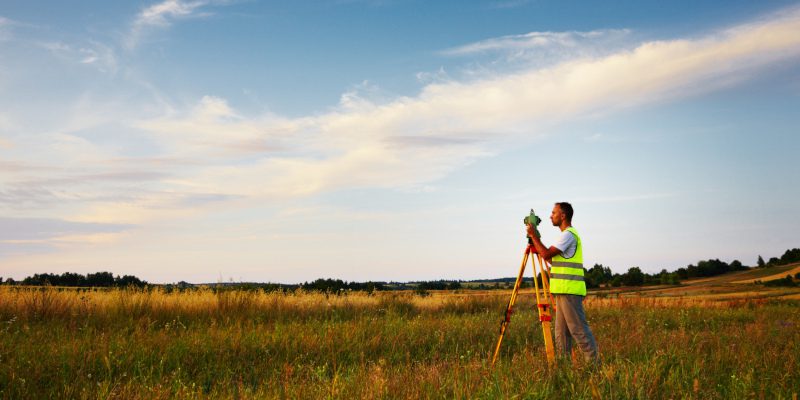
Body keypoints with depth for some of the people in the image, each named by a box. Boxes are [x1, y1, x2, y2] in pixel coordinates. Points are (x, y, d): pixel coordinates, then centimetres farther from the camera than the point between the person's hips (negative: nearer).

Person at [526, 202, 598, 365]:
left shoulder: (569, 234, -11)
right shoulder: (569, 234, 21)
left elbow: (547, 254, -17)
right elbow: (554, 260, 24)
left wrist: (533, 235, -6)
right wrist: (536, 241, 21)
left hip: (569, 290, -10)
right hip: (564, 291, 10)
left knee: (578, 329, -9)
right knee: (562, 331, 10)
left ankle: (593, 363, -6)